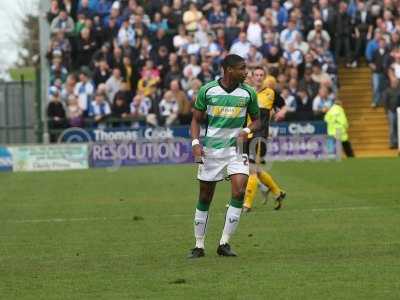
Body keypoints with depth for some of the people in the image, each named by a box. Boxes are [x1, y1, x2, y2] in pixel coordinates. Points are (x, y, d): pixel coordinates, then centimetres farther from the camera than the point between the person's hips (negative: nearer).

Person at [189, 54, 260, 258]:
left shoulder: (248, 93, -1)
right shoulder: (207, 90, -4)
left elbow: (256, 119, 11)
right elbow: (196, 119, 4)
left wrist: (247, 130, -10)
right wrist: (195, 143, -10)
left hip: (236, 148, 0)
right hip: (210, 149, 0)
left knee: (239, 191, -18)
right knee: (205, 198, 4)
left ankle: (224, 243, -9)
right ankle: (199, 246, 17)